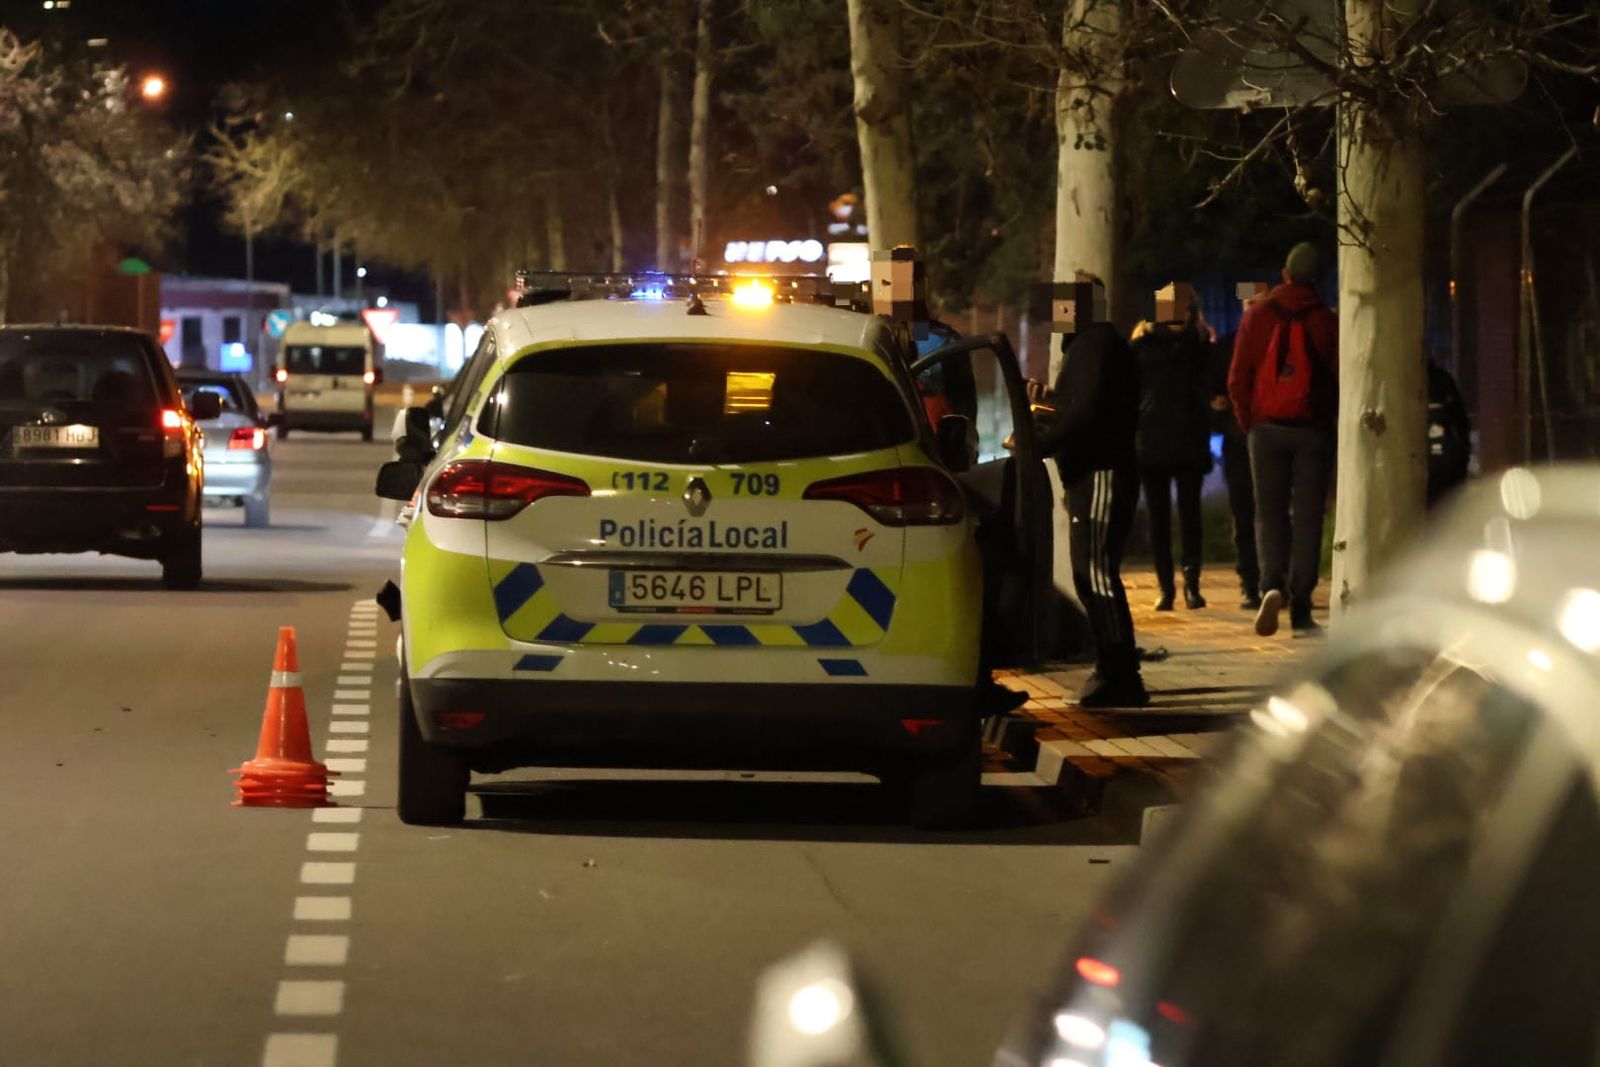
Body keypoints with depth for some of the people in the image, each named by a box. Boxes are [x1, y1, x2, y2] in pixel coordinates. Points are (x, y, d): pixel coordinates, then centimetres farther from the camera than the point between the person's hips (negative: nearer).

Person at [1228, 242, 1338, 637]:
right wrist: (1333, 422, 9)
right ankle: (1300, 612, 0)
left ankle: (1272, 584, -16)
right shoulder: (1327, 322, -4)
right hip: (1314, 430, -1)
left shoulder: (1257, 316, 1)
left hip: (1267, 428, 1)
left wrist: (1248, 422, 12)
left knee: (1270, 513, 9)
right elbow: (1340, 379, -6)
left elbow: (1237, 379, 1)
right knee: (1307, 518, 4)